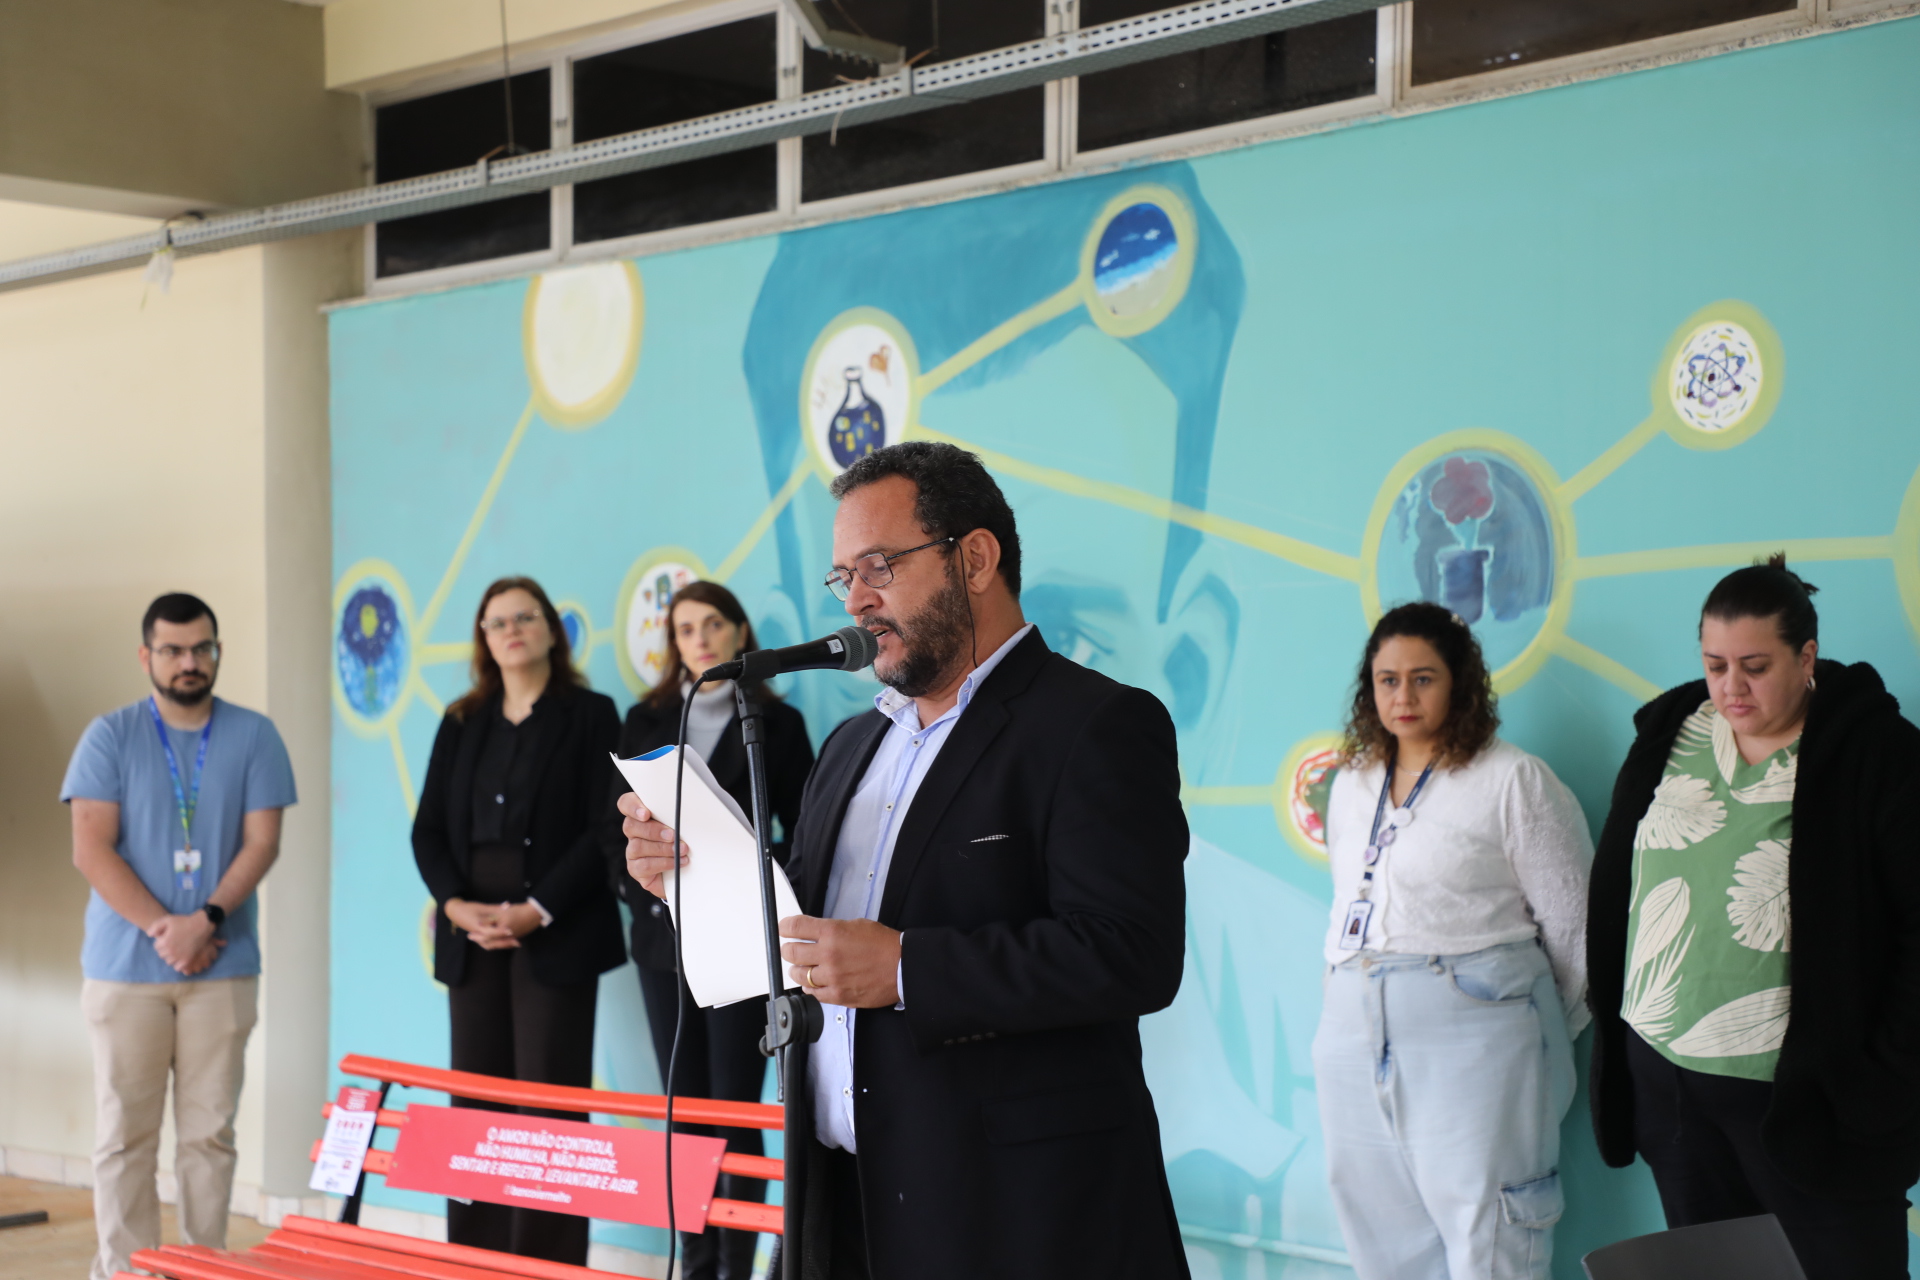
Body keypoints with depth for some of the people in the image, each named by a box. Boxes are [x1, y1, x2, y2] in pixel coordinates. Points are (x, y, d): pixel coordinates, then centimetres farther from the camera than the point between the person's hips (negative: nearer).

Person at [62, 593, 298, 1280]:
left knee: (210, 1133, 2)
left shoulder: (254, 737, 6)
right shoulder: (110, 737, 3)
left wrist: (205, 921, -14)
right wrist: (160, 928, -12)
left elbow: (261, 842, 0)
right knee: (124, 1134, 0)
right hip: (125, 966, -1)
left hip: (222, 967, 1)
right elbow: (91, 849, -4)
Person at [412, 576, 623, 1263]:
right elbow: (429, 828, 11)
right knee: (477, 1102, 4)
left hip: (555, 937, -4)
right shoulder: (462, 723, 15)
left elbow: (603, 830, -6)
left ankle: (551, 1263, -4)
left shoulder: (590, 716, 2)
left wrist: (538, 911, -14)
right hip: (472, 936, 4)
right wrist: (457, 904, -6)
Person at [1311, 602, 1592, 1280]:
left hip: (1469, 1027, -6)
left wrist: (1545, 1033, 6)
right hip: (1355, 1029, 6)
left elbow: (1573, 924, -1)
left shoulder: (1513, 781, -5)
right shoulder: (1352, 783, 15)